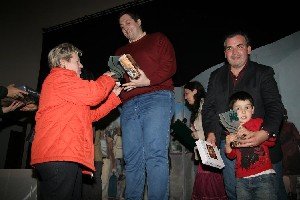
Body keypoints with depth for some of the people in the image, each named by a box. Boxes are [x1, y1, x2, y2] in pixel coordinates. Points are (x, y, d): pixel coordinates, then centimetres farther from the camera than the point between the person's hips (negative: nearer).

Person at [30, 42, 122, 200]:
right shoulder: (58, 78, -1)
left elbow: (91, 114, 27)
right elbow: (93, 94, -15)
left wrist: (114, 95, 24)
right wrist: (108, 78, 6)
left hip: (68, 157, 11)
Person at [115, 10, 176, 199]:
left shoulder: (158, 39, 17)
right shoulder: (121, 52, 33)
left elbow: (170, 65, 2)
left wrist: (149, 80, -13)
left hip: (157, 98, -5)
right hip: (129, 105, 5)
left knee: (155, 154, -17)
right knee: (132, 159, -1)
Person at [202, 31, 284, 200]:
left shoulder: (263, 73, 6)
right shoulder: (216, 77, 16)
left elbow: (275, 107, -3)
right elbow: (208, 108, 13)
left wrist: (265, 133, -22)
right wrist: (211, 133, -4)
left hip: (259, 142, -2)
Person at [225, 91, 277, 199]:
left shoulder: (259, 122, 2)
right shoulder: (232, 130, 9)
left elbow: (271, 141, -13)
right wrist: (228, 144, -6)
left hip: (263, 175, -3)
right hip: (241, 179, 3)